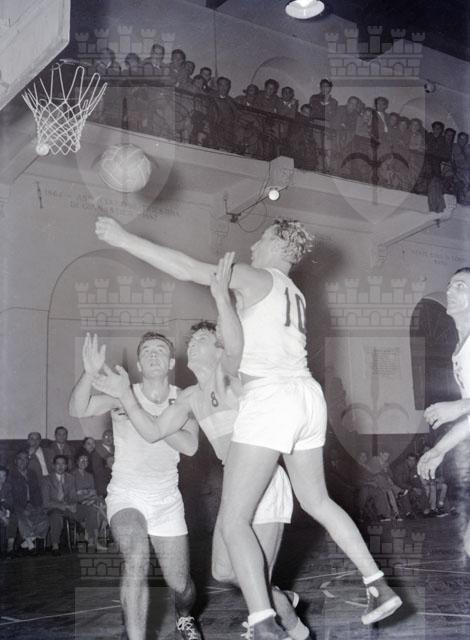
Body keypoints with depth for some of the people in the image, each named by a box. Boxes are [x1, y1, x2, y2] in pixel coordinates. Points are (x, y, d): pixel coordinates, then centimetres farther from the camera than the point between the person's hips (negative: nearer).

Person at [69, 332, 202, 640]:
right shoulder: (123, 395, -9)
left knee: (180, 584, 7)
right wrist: (90, 373, -43)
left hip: (167, 500, 2)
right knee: (137, 560, -31)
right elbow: (78, 410, -25)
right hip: (127, 497, -2)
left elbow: (190, 446, -21)